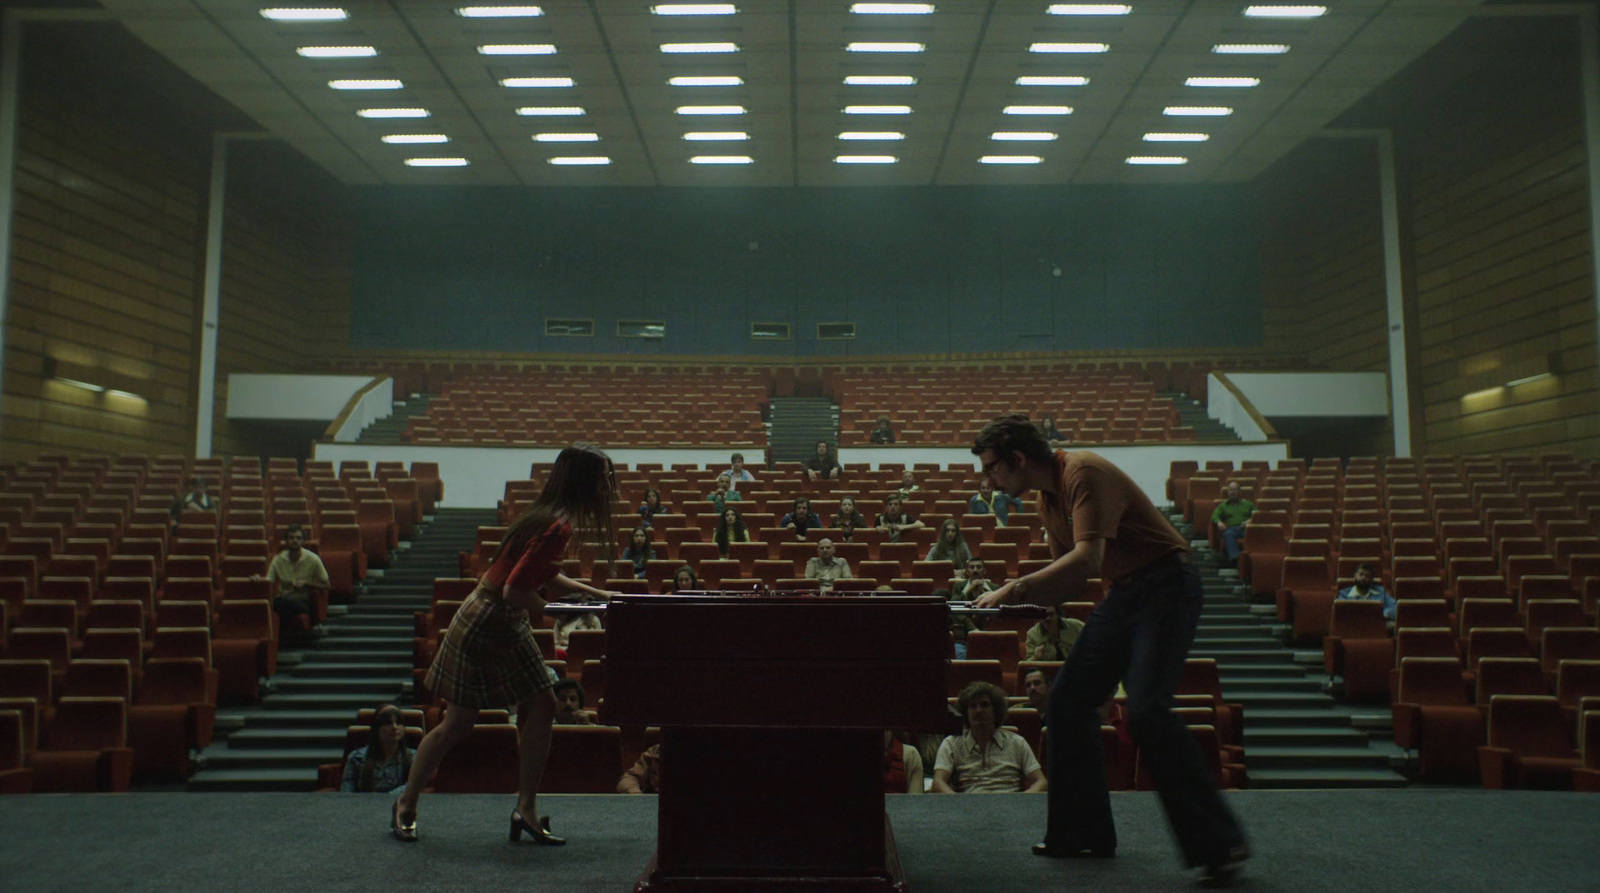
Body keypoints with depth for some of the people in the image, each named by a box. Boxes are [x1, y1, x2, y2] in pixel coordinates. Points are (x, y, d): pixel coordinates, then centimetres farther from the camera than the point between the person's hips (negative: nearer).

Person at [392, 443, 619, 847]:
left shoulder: (552, 518, 3)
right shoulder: (557, 526, -27)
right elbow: (515, 592, -29)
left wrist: (596, 593, 12)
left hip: (508, 628, 9)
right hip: (484, 627, -9)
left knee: (541, 707, 6)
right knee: (458, 724, 4)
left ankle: (526, 809, 14)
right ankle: (406, 805, 25)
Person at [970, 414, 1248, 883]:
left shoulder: (1083, 471, -20)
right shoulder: (1048, 497, 10)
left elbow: (1087, 559, -31)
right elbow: (1072, 582, 15)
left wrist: (1016, 587, -29)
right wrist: (1010, 598, 1)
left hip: (1165, 586, -10)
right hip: (1123, 593, 10)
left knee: (1146, 711, -21)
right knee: (1068, 698, 6)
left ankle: (1218, 844, -10)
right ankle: (1084, 832, 17)